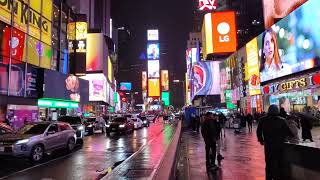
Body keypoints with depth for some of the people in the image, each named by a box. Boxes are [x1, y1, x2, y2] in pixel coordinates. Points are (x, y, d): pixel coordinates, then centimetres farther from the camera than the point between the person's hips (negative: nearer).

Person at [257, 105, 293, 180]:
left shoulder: (263, 120, -5)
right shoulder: (281, 120, -10)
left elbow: (258, 131, 0)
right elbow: (288, 131, -7)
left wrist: (261, 140, 13)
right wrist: (292, 136, 14)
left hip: (268, 145, 1)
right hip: (279, 145, -1)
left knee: (269, 163, 13)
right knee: (279, 163, 12)